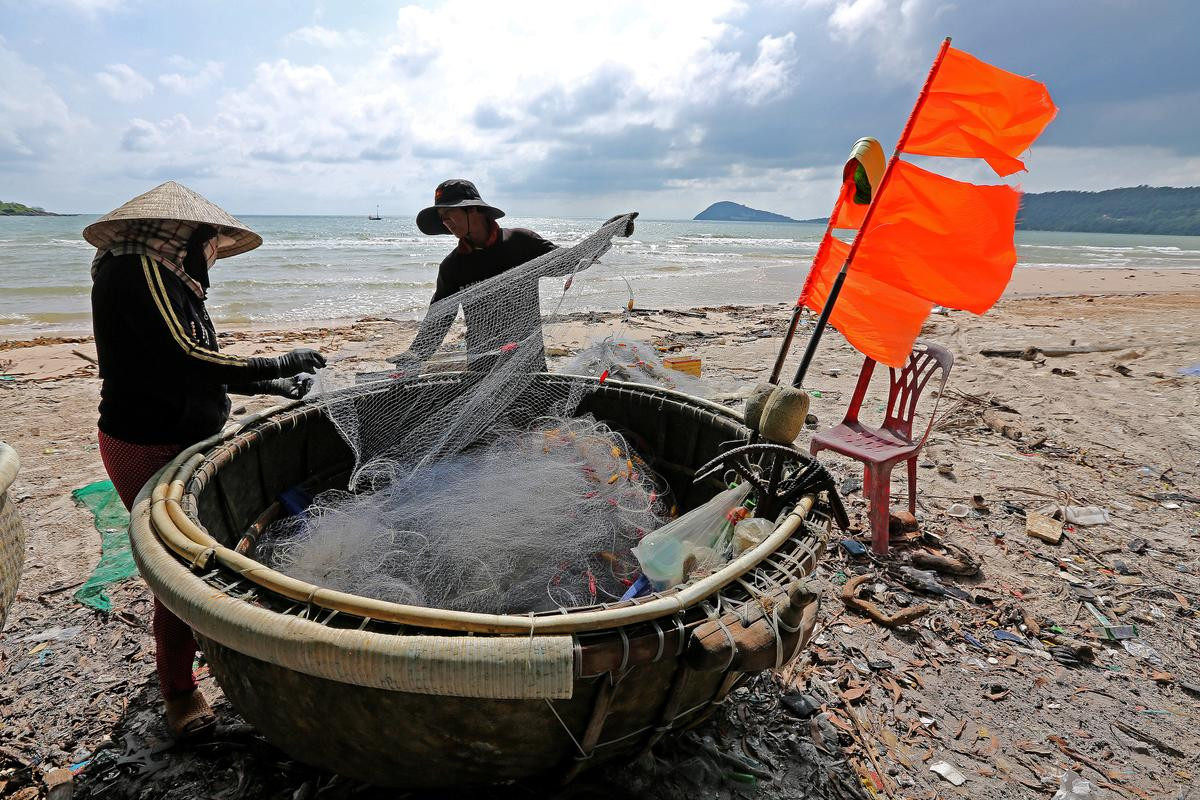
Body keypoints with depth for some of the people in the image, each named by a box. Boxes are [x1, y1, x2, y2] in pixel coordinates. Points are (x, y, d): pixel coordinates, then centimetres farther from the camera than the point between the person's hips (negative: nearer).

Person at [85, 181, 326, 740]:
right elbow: (185, 360, -25)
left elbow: (196, 369, 17)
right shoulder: (138, 270, -15)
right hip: (148, 447, -9)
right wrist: (277, 367, -18)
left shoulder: (167, 277, 14)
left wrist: (272, 386, 12)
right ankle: (178, 690, 18)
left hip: (185, 439, 9)